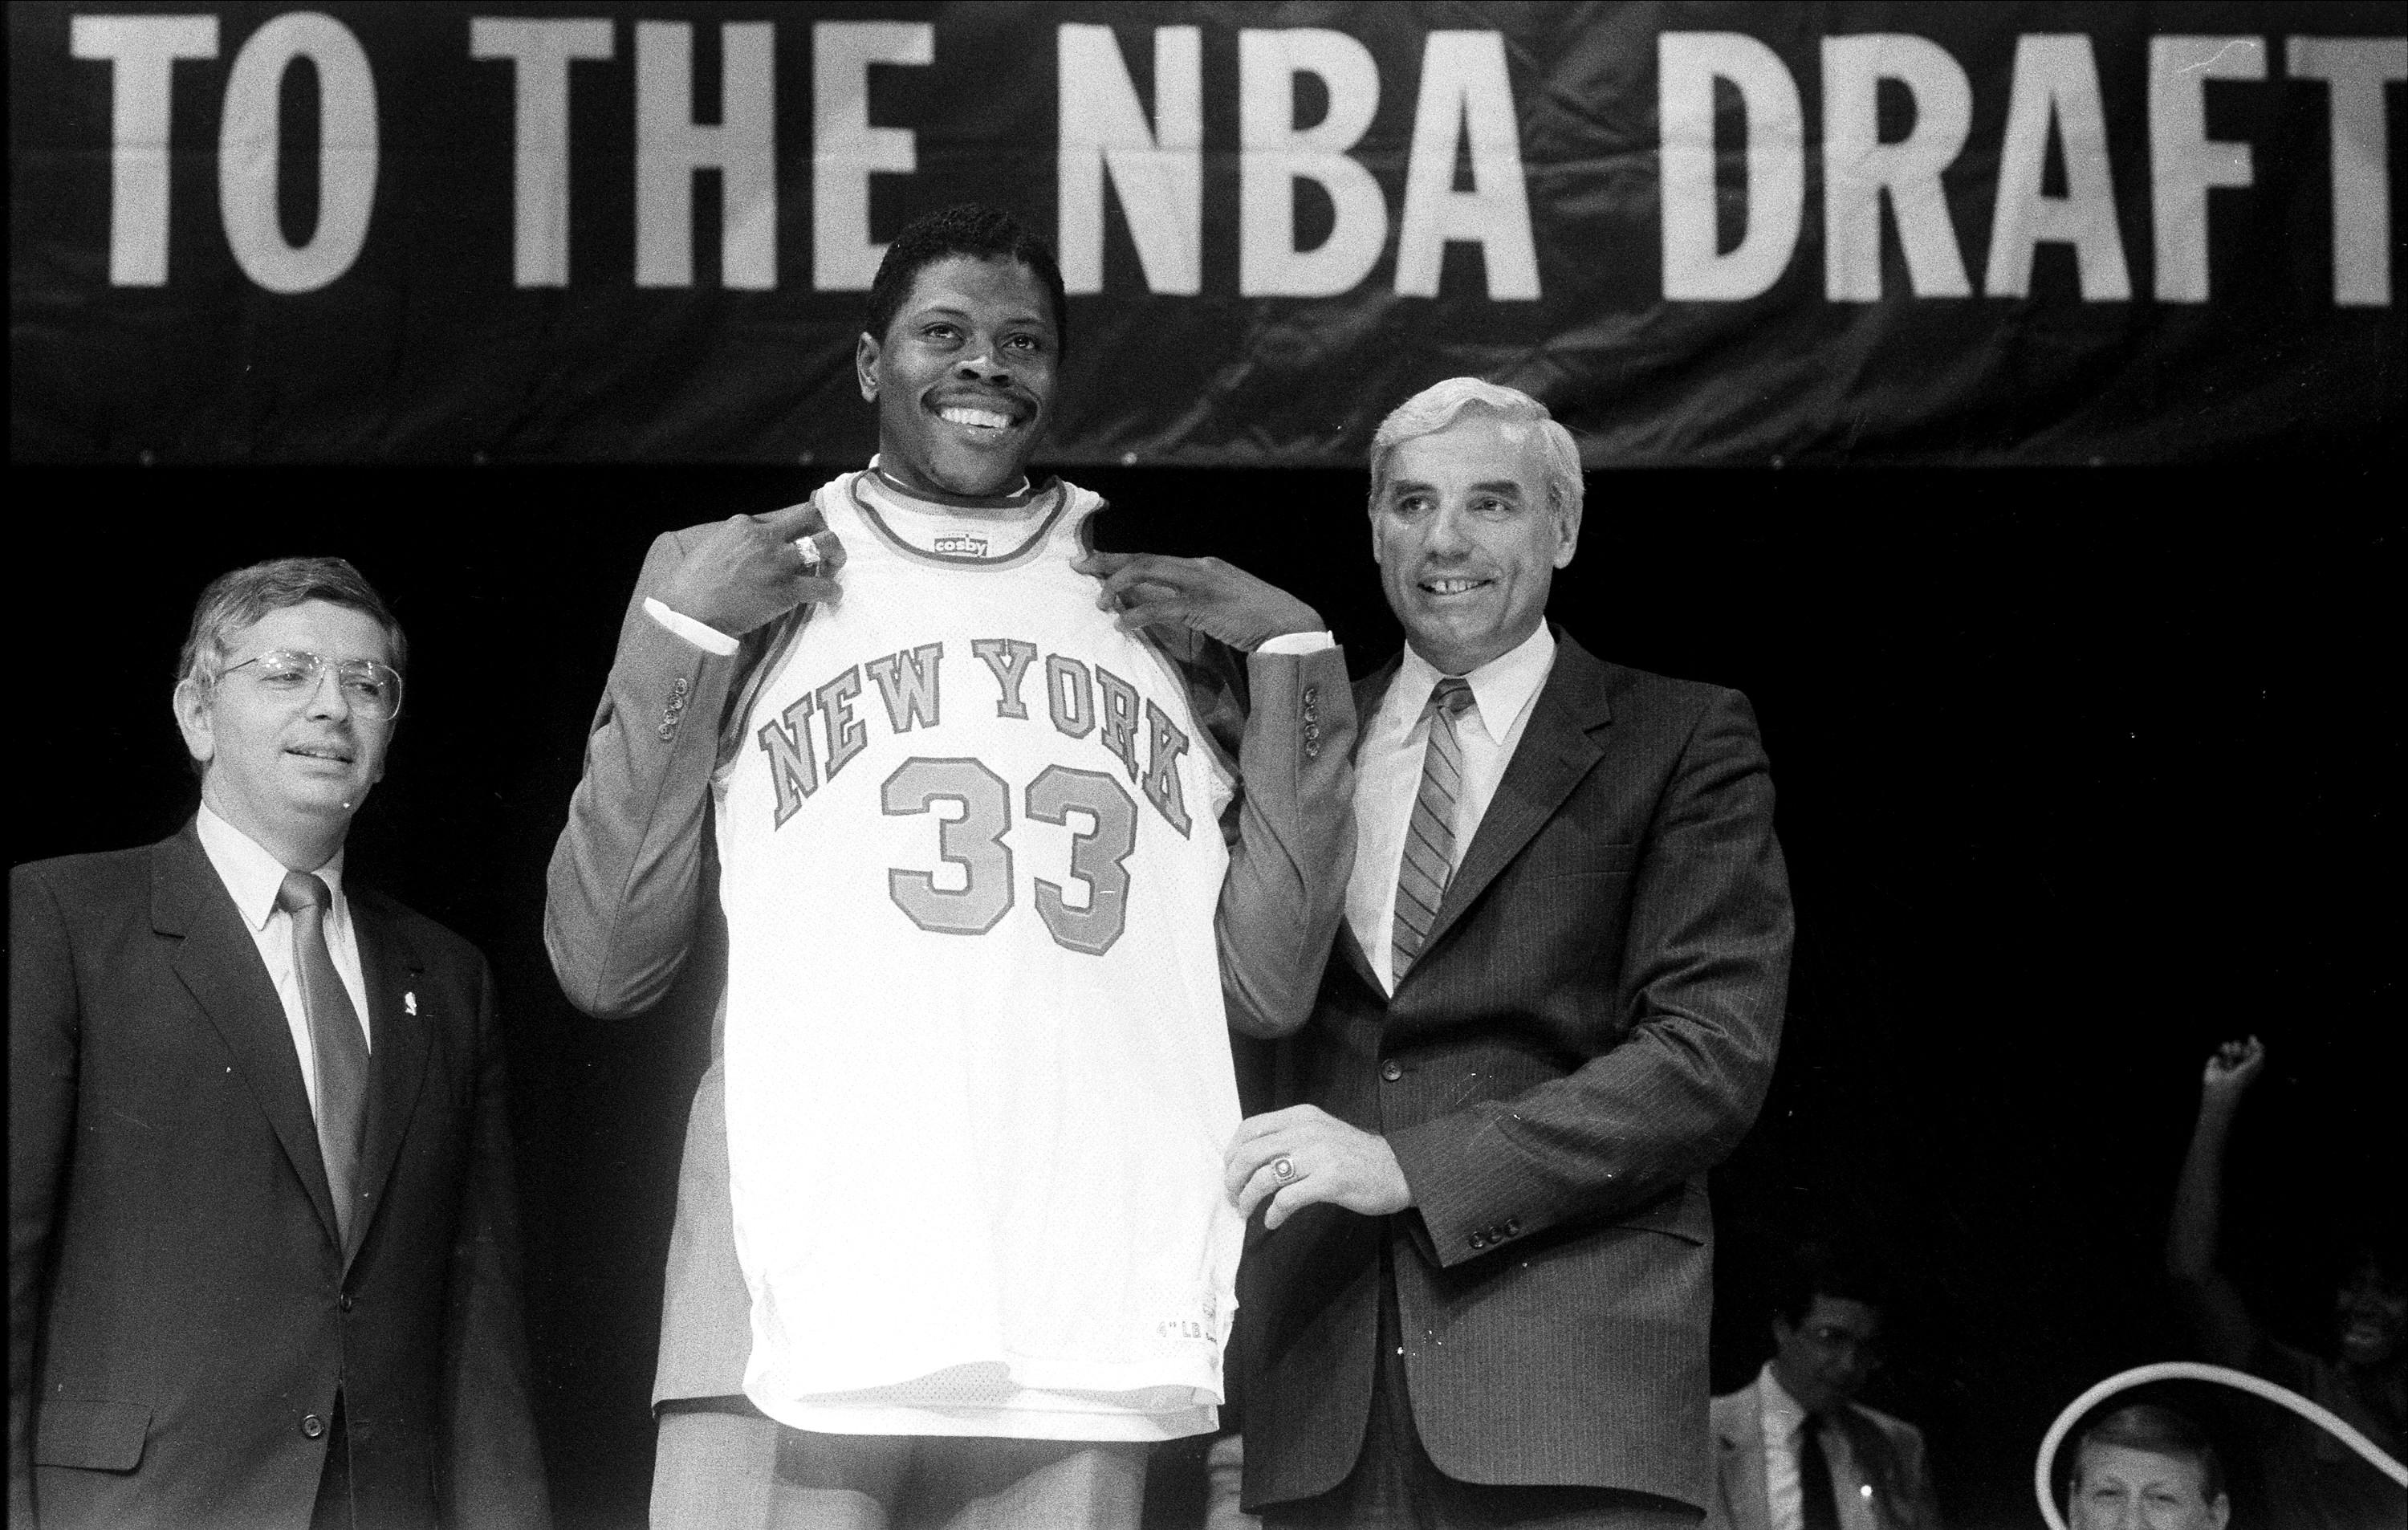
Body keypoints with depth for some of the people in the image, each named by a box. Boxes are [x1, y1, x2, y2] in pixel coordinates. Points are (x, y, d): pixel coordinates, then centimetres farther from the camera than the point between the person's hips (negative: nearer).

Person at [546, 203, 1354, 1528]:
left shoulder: (1172, 617, 17)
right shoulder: (727, 586, 12)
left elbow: (1266, 986, 11)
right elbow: (606, 965, 5)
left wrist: (1295, 661, 6)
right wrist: (682, 635, -1)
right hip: (797, 1312, -2)